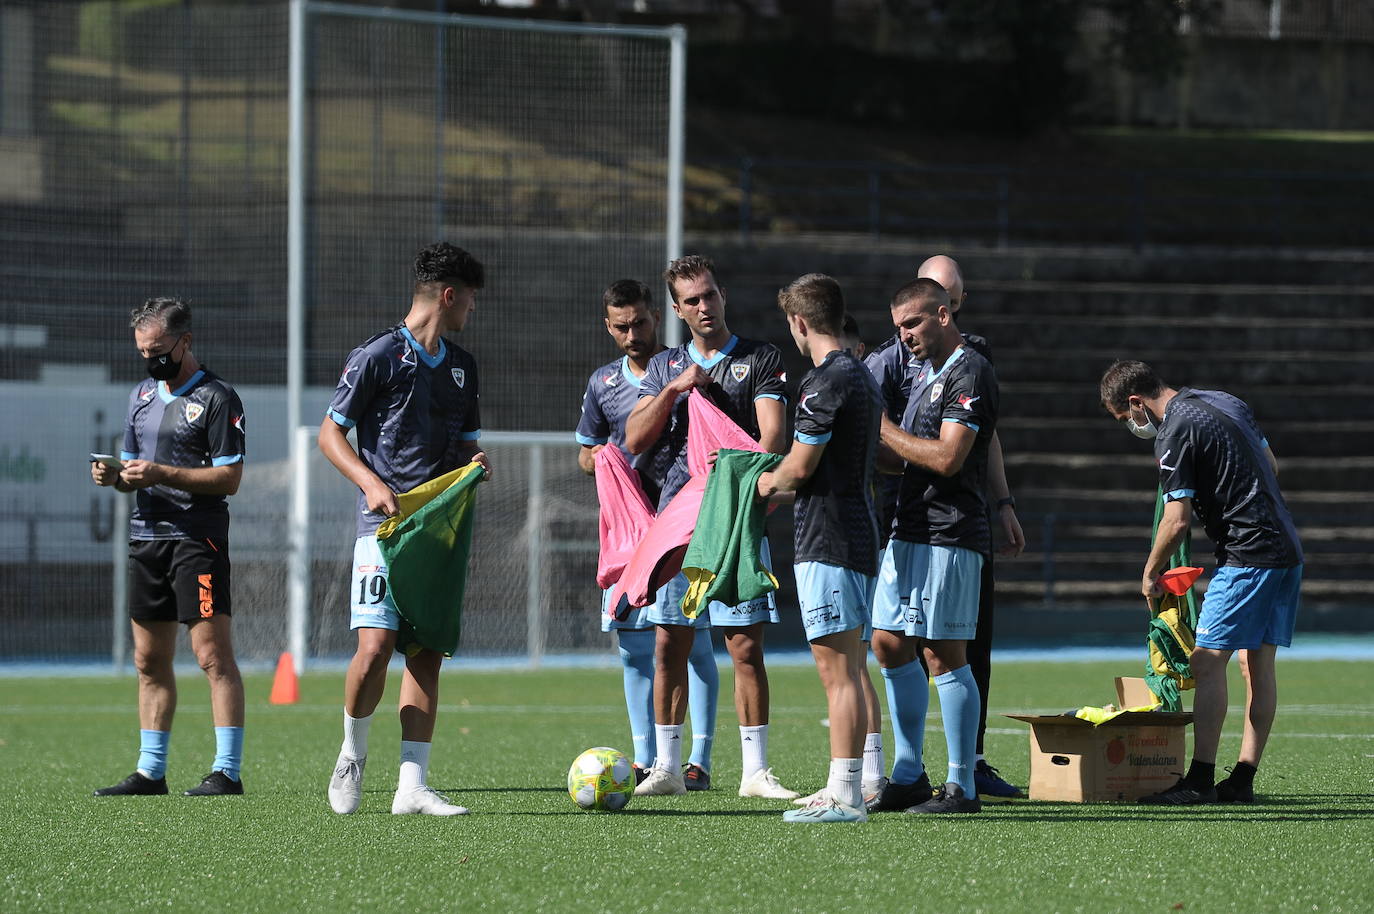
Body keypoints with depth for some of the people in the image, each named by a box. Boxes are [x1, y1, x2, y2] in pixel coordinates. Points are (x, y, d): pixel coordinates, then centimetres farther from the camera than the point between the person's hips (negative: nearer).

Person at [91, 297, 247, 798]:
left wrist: (162, 474, -18)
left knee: (213, 653, -11)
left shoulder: (217, 397, -6)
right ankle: (150, 771, 14)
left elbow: (230, 476, -11)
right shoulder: (142, 394, 18)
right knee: (149, 661, 9)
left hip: (198, 536, -8)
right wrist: (114, 476, 0)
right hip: (146, 533, 8)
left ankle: (227, 771, -12)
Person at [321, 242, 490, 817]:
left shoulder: (461, 366, 17)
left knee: (427, 653, 1)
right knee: (376, 646, -17)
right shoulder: (379, 356, -4)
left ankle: (412, 786, 1)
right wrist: (371, 483, -17)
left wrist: (473, 464, 3)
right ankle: (353, 752, 8)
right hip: (385, 526, -6)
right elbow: (330, 434, -2)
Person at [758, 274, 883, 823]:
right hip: (861, 534, 10)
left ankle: (844, 795, -13)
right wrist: (784, 484, 25)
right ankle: (849, 790, 16)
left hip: (827, 541, -10)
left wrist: (769, 484, 5)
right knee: (852, 671, 12)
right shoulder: (863, 377, 16)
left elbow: (801, 466, -15)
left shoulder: (824, 382, -15)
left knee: (837, 671, -11)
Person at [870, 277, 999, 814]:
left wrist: (884, 428, -12)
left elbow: (947, 458, -21)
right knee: (889, 645, 11)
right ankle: (908, 775, 18)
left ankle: (962, 786, -4)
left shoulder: (969, 374, -12)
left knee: (943, 655, -8)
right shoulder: (926, 373, 19)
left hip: (948, 537, -10)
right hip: (909, 530, 10)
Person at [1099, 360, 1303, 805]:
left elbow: (1176, 521, -13)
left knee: (1207, 662, -9)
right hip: (1286, 548, 9)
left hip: (1248, 556, -9)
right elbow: (1271, 466, 22)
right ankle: (1243, 780, 9)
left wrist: (1150, 573, 1)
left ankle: (1200, 780, -13)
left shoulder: (1175, 433, -12)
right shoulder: (1227, 403, 14)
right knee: (1258, 664, 9)